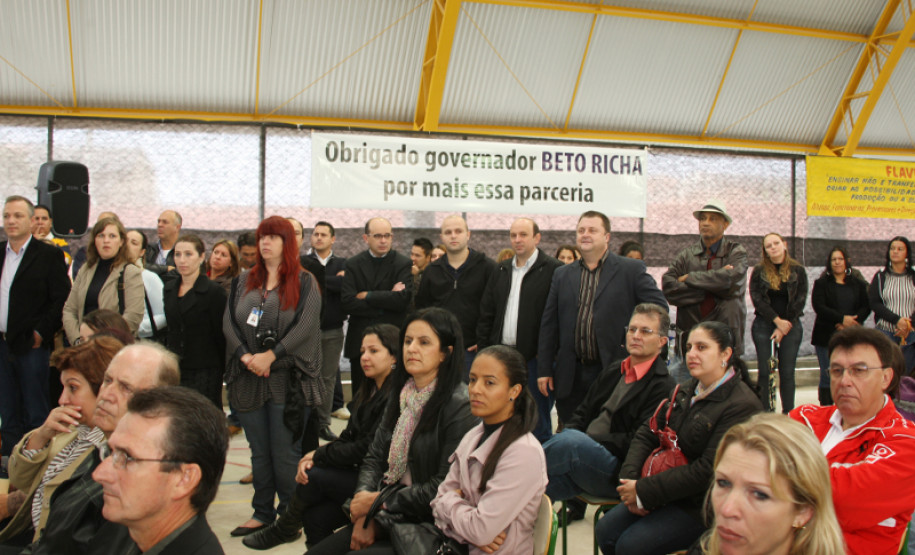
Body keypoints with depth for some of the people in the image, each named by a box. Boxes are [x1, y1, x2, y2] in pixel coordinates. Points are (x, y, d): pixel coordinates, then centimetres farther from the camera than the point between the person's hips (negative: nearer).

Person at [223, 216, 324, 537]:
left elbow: (305, 326, -11)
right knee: (259, 450, 11)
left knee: (285, 451, -2)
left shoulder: (304, 282, 0)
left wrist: (270, 355, -18)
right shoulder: (244, 282, 15)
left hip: (287, 379, -5)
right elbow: (229, 322, 6)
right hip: (248, 379, 5)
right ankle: (262, 513, 20)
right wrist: (245, 356, -10)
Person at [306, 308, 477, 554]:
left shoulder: (459, 406, -15)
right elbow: (375, 457, 11)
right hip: (385, 518, 7)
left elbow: (443, 487, -18)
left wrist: (378, 501, -11)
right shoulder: (400, 397, 10)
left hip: (429, 526, -7)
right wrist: (364, 507, -7)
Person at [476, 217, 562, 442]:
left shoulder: (553, 269, -6)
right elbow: (486, 313, 17)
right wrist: (484, 349, 9)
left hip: (535, 357, -6)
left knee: (537, 421, 3)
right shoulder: (501, 271, 15)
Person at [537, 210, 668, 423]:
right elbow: (549, 324, 11)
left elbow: (659, 307, -1)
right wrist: (544, 369, 6)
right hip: (570, 377, 3)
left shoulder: (631, 270, 1)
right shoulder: (562, 274, 12)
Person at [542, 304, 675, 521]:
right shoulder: (613, 371, 20)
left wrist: (594, 442, -15)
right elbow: (583, 412, 21)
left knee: (571, 440, -31)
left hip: (617, 471, -7)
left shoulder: (663, 387, -6)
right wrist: (563, 438, 0)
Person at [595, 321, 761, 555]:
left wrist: (644, 491, -21)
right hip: (670, 492, 8)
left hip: (702, 506, -8)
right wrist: (630, 479, -11)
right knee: (605, 531, -4)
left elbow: (708, 471, -24)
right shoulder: (685, 391, 9)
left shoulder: (743, 406, -19)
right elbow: (647, 434, 8)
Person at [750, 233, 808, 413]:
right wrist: (777, 321, -12)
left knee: (787, 373, -1)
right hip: (764, 325, 0)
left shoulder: (798, 271, 5)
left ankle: (788, 414, 3)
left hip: (791, 326, 0)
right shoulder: (759, 271, 4)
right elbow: (756, 298, -4)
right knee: (764, 372, -2)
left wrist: (785, 326, -7)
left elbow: (800, 301, 1)